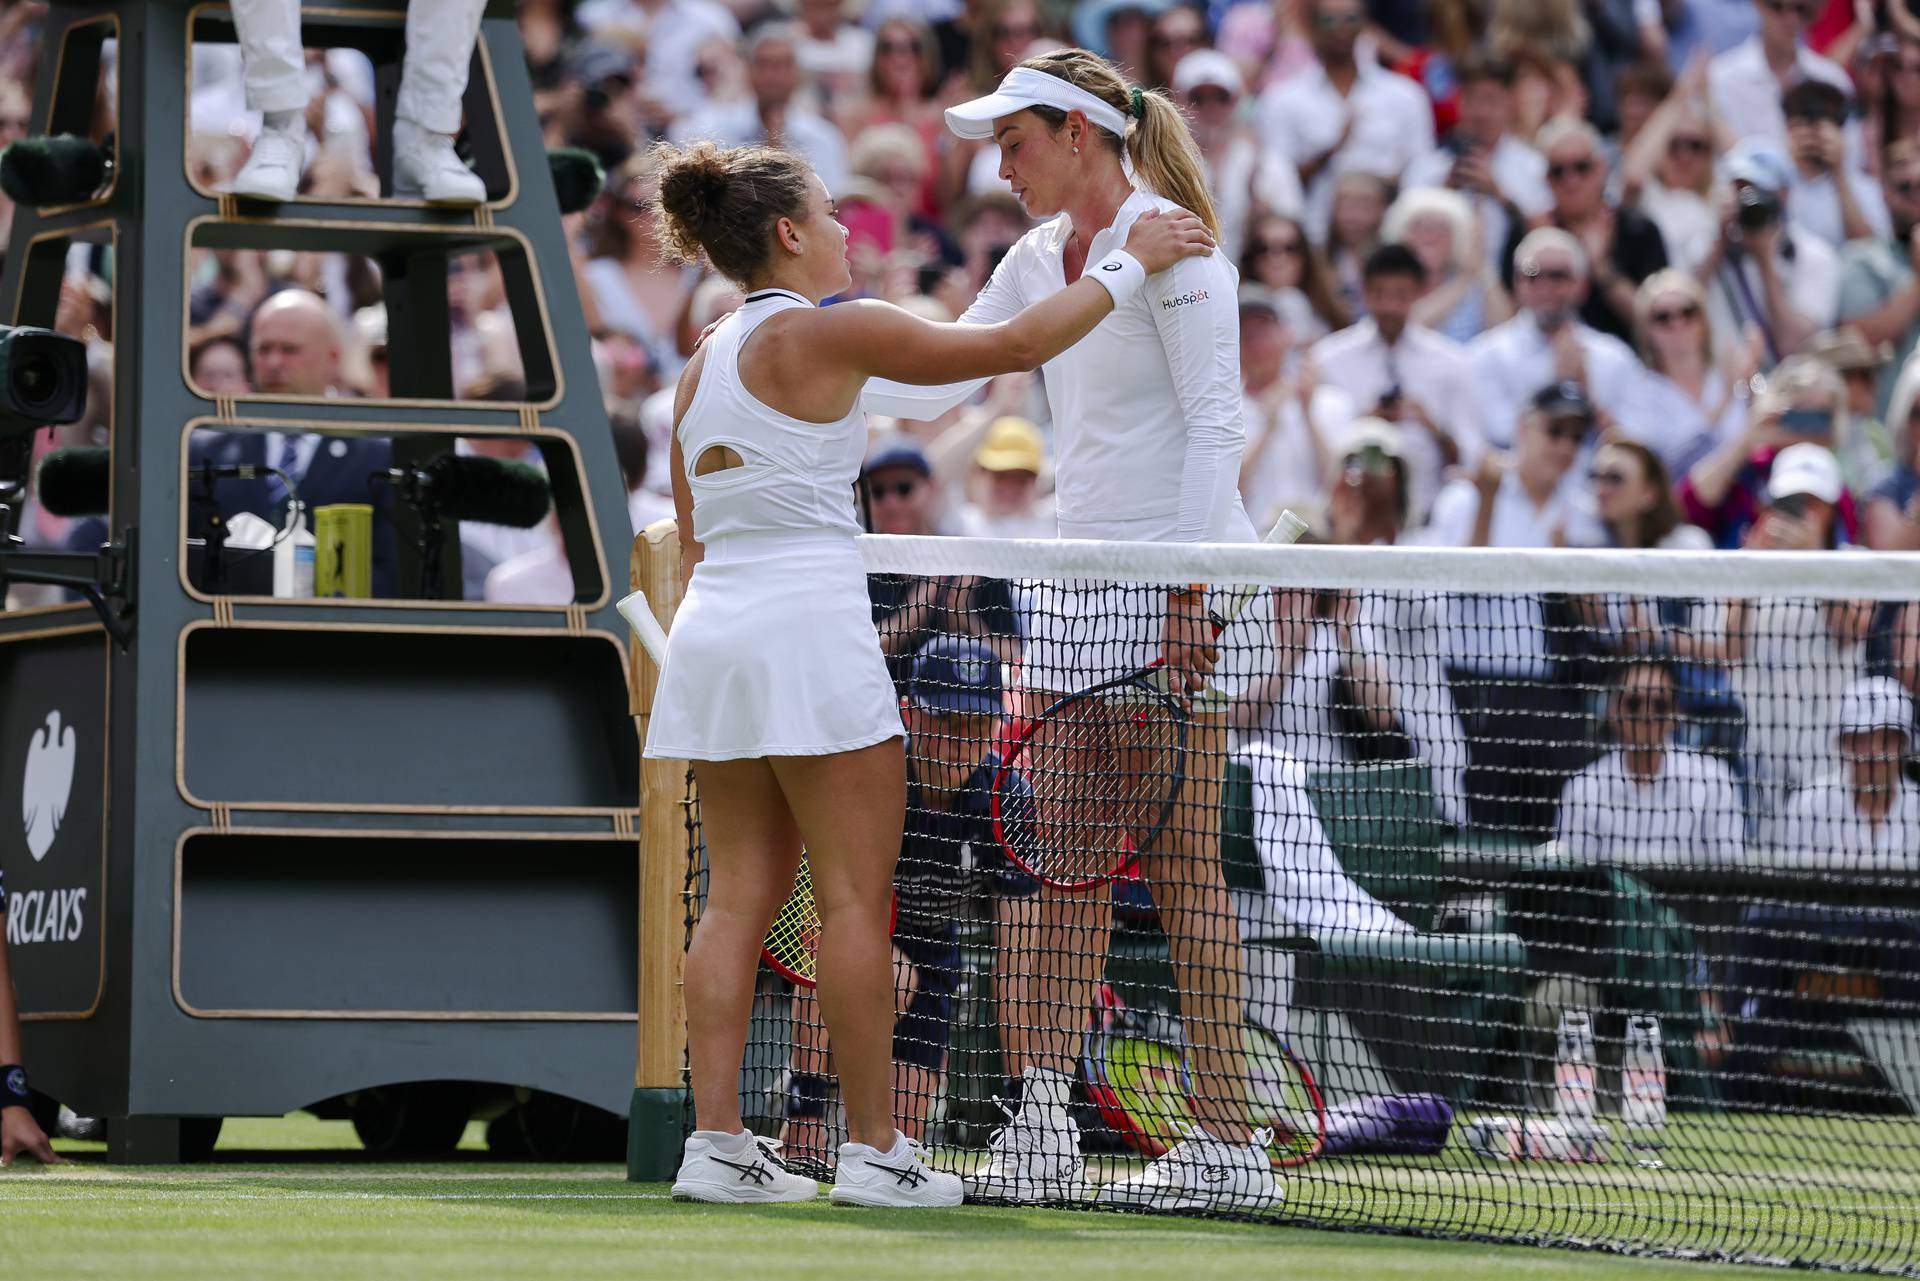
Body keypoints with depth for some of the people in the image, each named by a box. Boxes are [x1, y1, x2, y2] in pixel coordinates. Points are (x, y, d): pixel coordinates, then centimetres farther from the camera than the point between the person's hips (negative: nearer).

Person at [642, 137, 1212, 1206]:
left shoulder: (707, 360, 15)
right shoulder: (827, 332, -9)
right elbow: (1018, 344, -7)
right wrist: (1131, 263, 3)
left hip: (713, 628, 8)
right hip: (809, 628, -8)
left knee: (743, 894, 7)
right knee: (857, 896, -3)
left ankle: (717, 1143, 2)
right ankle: (874, 1149, -2)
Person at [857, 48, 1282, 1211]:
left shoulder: (1169, 243, -10)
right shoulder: (1041, 257, 14)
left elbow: (1216, 424, -15)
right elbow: (935, 381, 21)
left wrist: (1188, 590, -19)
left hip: (1179, 582, -8)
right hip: (1079, 582, 8)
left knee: (1180, 862, -7)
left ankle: (1229, 1145, -4)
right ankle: (1043, 1132, 3)